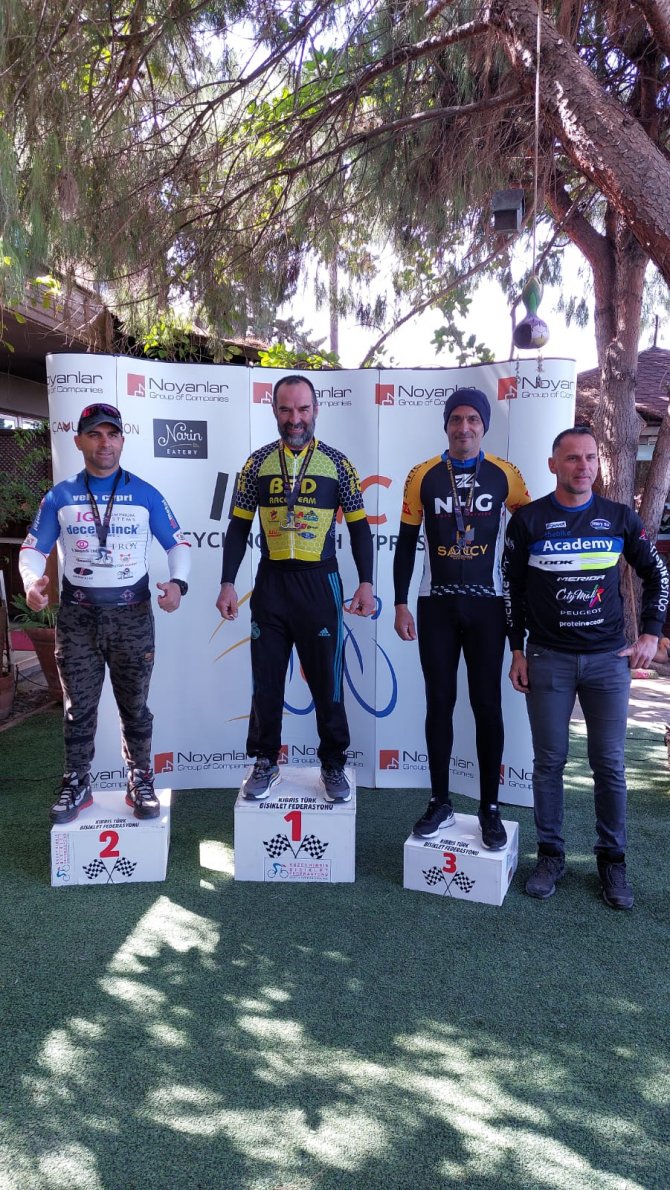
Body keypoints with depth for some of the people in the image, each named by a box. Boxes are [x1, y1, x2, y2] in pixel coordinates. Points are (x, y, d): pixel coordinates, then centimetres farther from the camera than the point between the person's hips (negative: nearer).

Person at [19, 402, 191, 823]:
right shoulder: (60, 496, 4)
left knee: (135, 705, 9)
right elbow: (33, 548, 5)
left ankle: (141, 780, 23)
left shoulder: (145, 494, 2)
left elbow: (179, 543, 5)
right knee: (79, 707, 9)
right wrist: (32, 581, -17)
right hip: (77, 615, 1)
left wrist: (178, 582, -14)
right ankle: (77, 784, 23)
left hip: (132, 614, -1)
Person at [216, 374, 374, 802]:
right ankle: (265, 762, 25)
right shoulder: (258, 462, 4)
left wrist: (366, 583, -7)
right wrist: (228, 583, -1)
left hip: (321, 583, -1)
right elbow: (239, 527, 7)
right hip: (270, 583, 2)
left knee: (327, 680, 6)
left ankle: (333, 765, 22)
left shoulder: (337, 463, 1)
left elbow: (359, 526, 3)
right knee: (266, 680, 9)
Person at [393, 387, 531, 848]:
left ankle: (490, 808, 14)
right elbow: (406, 543, 3)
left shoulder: (505, 475, -1)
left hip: (486, 605, 0)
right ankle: (441, 803, 17)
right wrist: (401, 604, 0)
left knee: (486, 704, 3)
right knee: (439, 702, 5)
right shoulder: (422, 476, 0)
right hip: (436, 605, 1)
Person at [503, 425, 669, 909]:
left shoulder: (620, 517, 3)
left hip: (609, 659, 1)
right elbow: (512, 588, 5)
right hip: (548, 660, -1)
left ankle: (612, 859, 22)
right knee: (549, 761, 5)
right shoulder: (528, 520, -1)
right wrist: (518, 651, 2)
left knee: (609, 764, 6)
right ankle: (551, 854, 21)